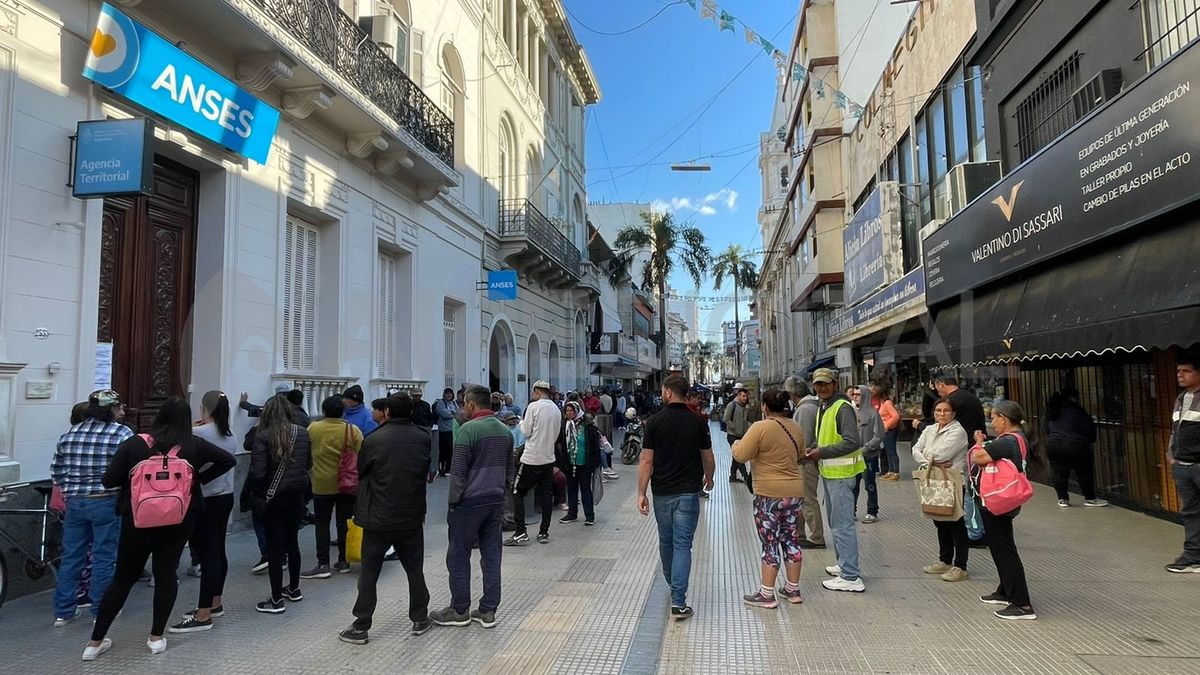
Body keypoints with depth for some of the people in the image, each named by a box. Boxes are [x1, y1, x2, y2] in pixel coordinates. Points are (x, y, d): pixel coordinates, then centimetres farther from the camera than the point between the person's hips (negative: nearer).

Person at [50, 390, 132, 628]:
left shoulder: (69, 434, 7)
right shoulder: (122, 433, -10)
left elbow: (56, 472, 11)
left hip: (74, 503, 5)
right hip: (107, 503, -5)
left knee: (71, 557, 14)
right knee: (104, 558, 5)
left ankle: (63, 611, 22)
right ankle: (101, 611, 14)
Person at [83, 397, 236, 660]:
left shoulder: (134, 444, -7)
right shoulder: (194, 445, -4)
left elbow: (108, 481, -6)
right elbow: (229, 460, 0)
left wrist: (131, 476, 12)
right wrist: (200, 478, 7)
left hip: (137, 520, 0)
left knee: (123, 578, 12)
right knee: (166, 574, 12)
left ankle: (95, 642, 19)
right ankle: (157, 637, 15)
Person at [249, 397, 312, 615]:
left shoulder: (263, 436, -14)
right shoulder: (302, 432, 0)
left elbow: (257, 472, -16)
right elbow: (309, 464, 7)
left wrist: (256, 491, 2)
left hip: (274, 498, -5)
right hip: (297, 496, 5)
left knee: (275, 547, 3)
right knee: (292, 541, 20)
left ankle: (276, 600, 8)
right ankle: (294, 589, 33)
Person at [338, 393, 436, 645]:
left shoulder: (374, 440, -11)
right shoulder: (423, 438, -5)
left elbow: (360, 472, 3)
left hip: (378, 518, -2)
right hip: (412, 517, 2)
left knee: (369, 573, 8)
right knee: (415, 569, 16)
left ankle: (360, 627, 12)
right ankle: (420, 619, 24)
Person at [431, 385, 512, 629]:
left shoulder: (468, 429, -13)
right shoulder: (505, 431, 10)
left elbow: (458, 471, -13)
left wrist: (453, 501, -4)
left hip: (470, 501, -7)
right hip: (496, 501, 7)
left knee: (458, 556, 5)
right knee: (491, 556, 9)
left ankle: (459, 611, 14)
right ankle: (488, 611, 14)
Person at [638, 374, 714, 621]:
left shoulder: (655, 421, -7)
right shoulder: (698, 422, -3)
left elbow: (647, 460, -9)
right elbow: (708, 458, 5)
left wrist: (641, 493, -3)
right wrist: (708, 479, 25)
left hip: (662, 492, 0)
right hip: (688, 491, 0)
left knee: (666, 542, 18)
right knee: (682, 545, 0)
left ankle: (672, 586, 39)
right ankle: (678, 602, -6)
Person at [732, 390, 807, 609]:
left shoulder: (760, 427, -16)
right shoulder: (796, 428, 7)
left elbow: (741, 455, -16)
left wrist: (736, 444, 4)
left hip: (769, 494, -6)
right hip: (795, 491, 6)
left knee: (770, 543, 0)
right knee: (791, 540, 14)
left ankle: (766, 594, 7)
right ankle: (793, 590, 24)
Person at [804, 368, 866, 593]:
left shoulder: (843, 408, -16)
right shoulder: (822, 407, 14)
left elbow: (852, 442, -24)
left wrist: (822, 452, -21)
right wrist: (815, 450, 6)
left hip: (841, 473, -11)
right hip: (829, 472, 11)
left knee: (842, 524, -9)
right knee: (835, 521, 19)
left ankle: (851, 577, -6)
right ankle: (844, 564, 32)